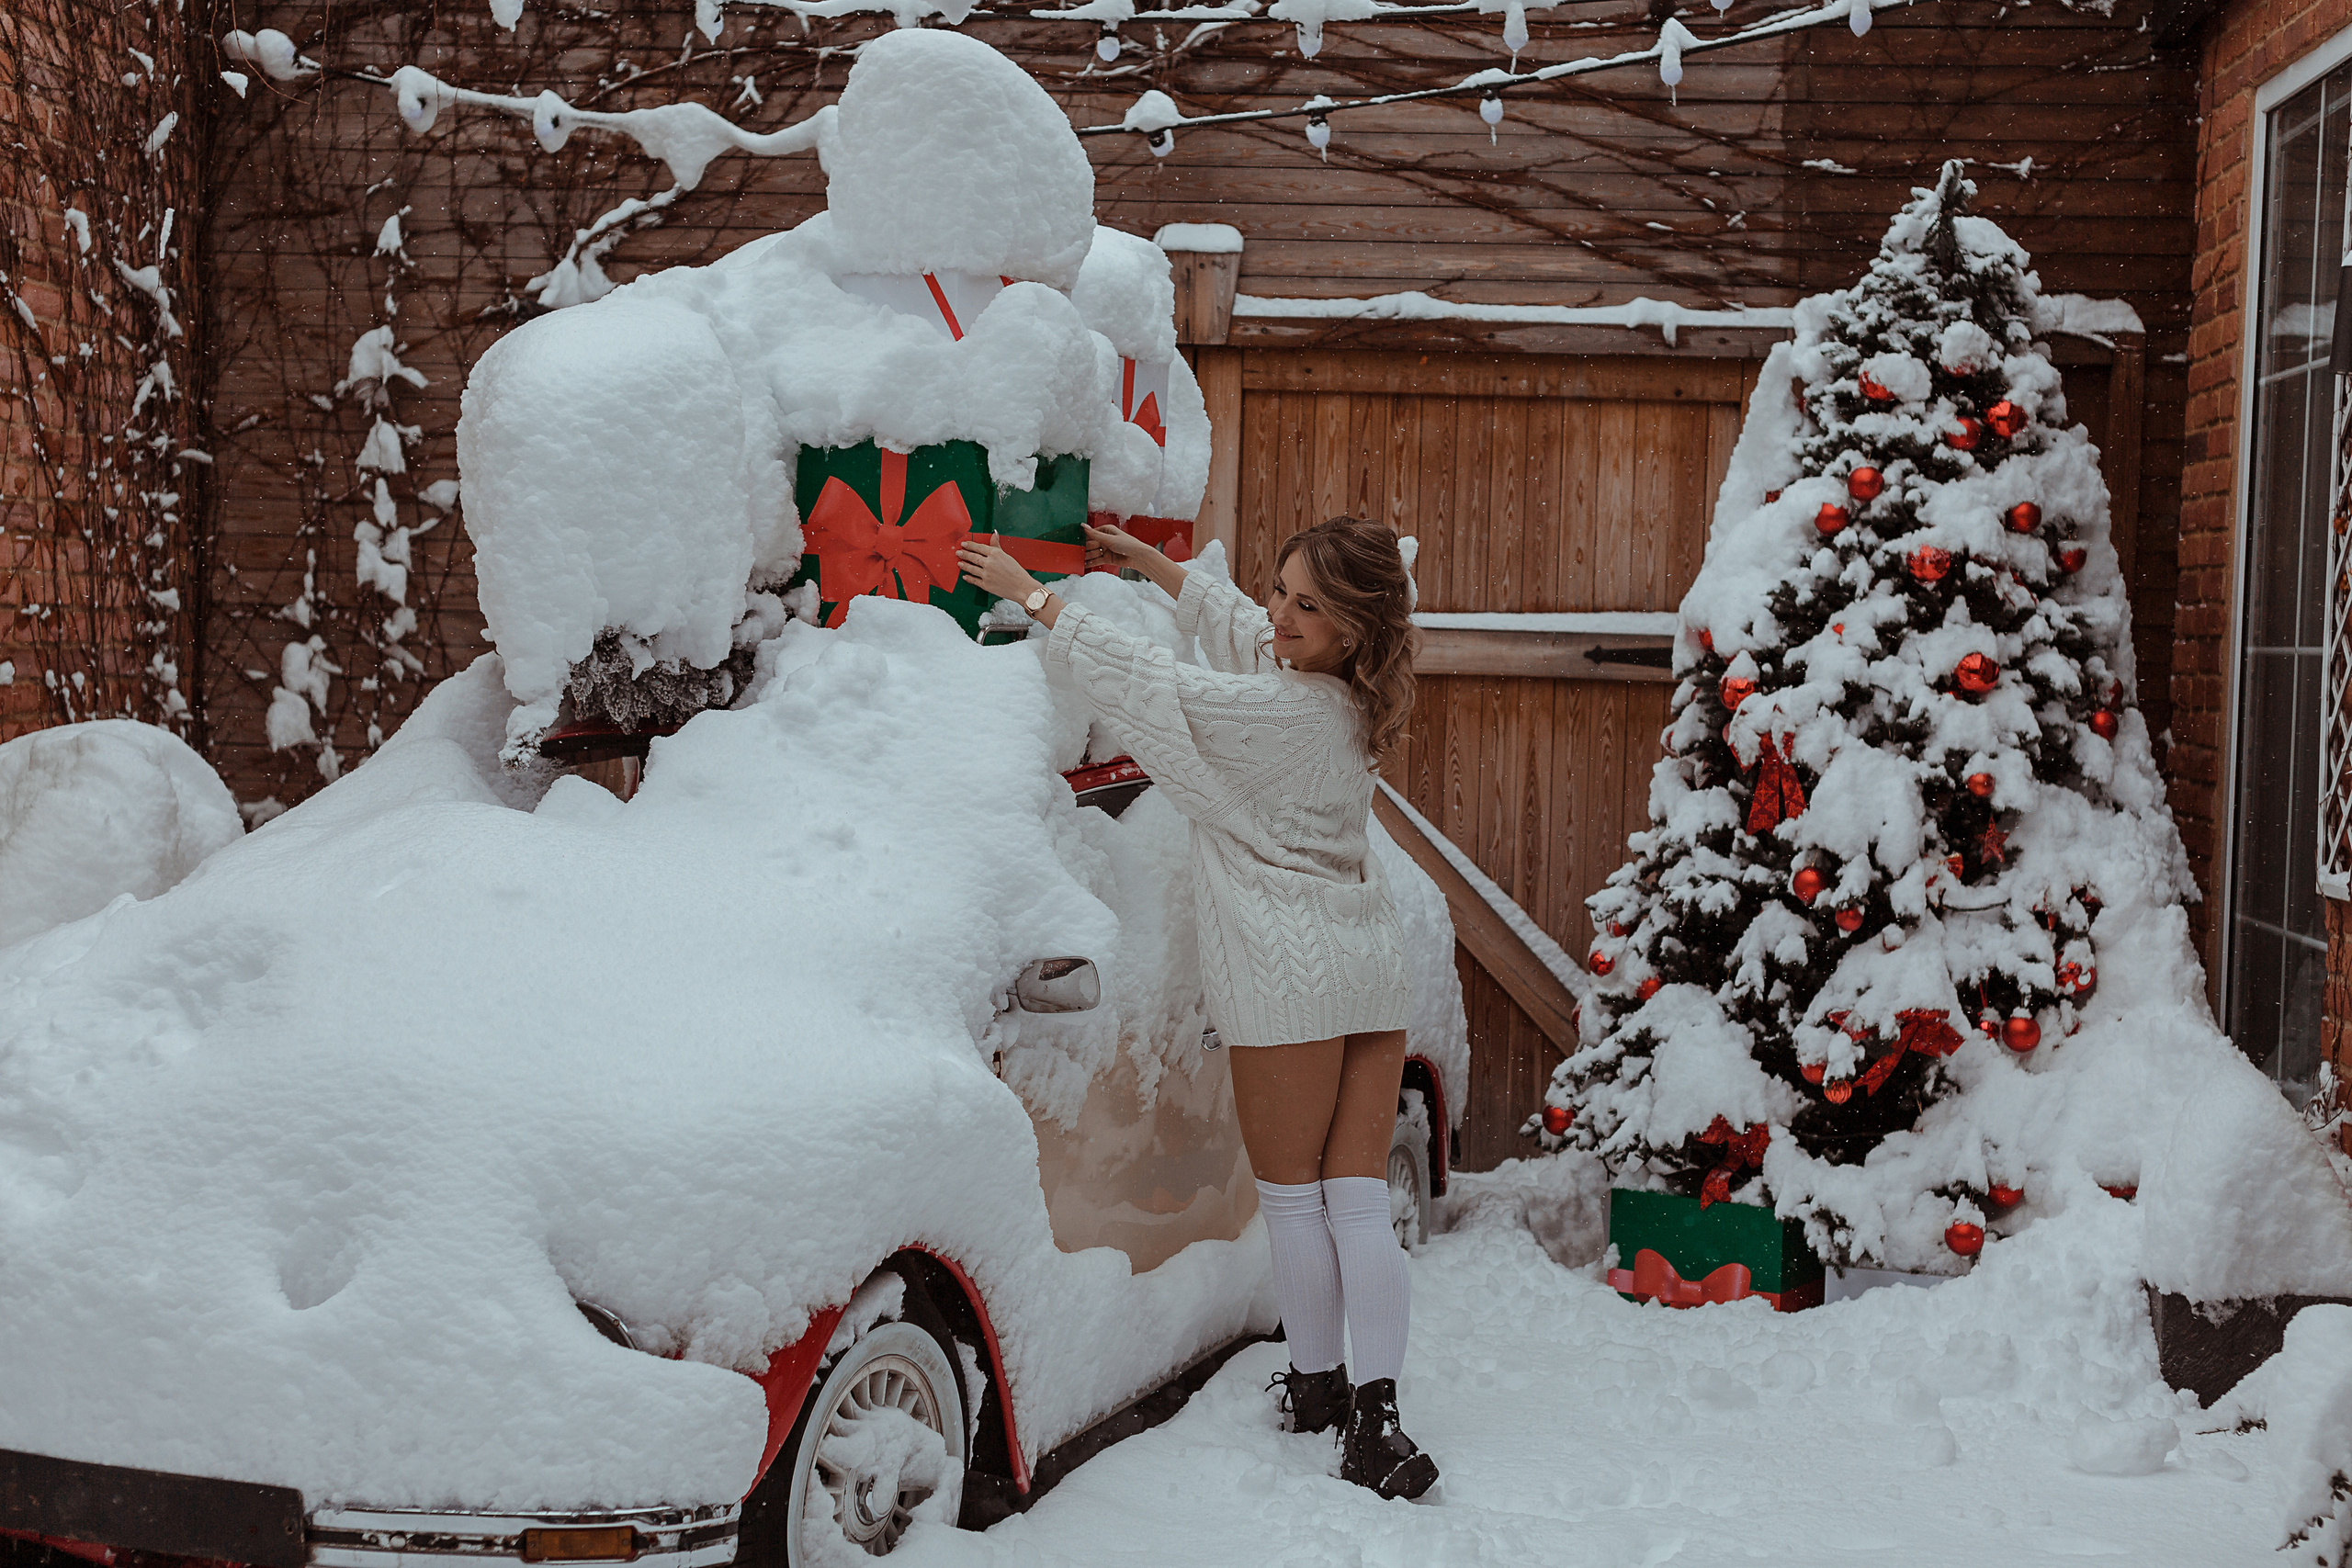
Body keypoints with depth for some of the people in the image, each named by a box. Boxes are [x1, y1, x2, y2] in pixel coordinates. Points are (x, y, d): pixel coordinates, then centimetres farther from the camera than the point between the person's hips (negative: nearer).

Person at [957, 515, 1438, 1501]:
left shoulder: (1279, 713, -18)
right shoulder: (1355, 699, 7)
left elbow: (1141, 678, -10)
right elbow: (1238, 626, 24)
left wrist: (1031, 595, 0)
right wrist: (1150, 563, 33)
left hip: (1288, 975, -8)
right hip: (1369, 962, 8)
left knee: (1292, 1197, 8)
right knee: (1359, 1200, 5)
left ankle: (1316, 1386, 21)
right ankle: (1375, 1414, 2)